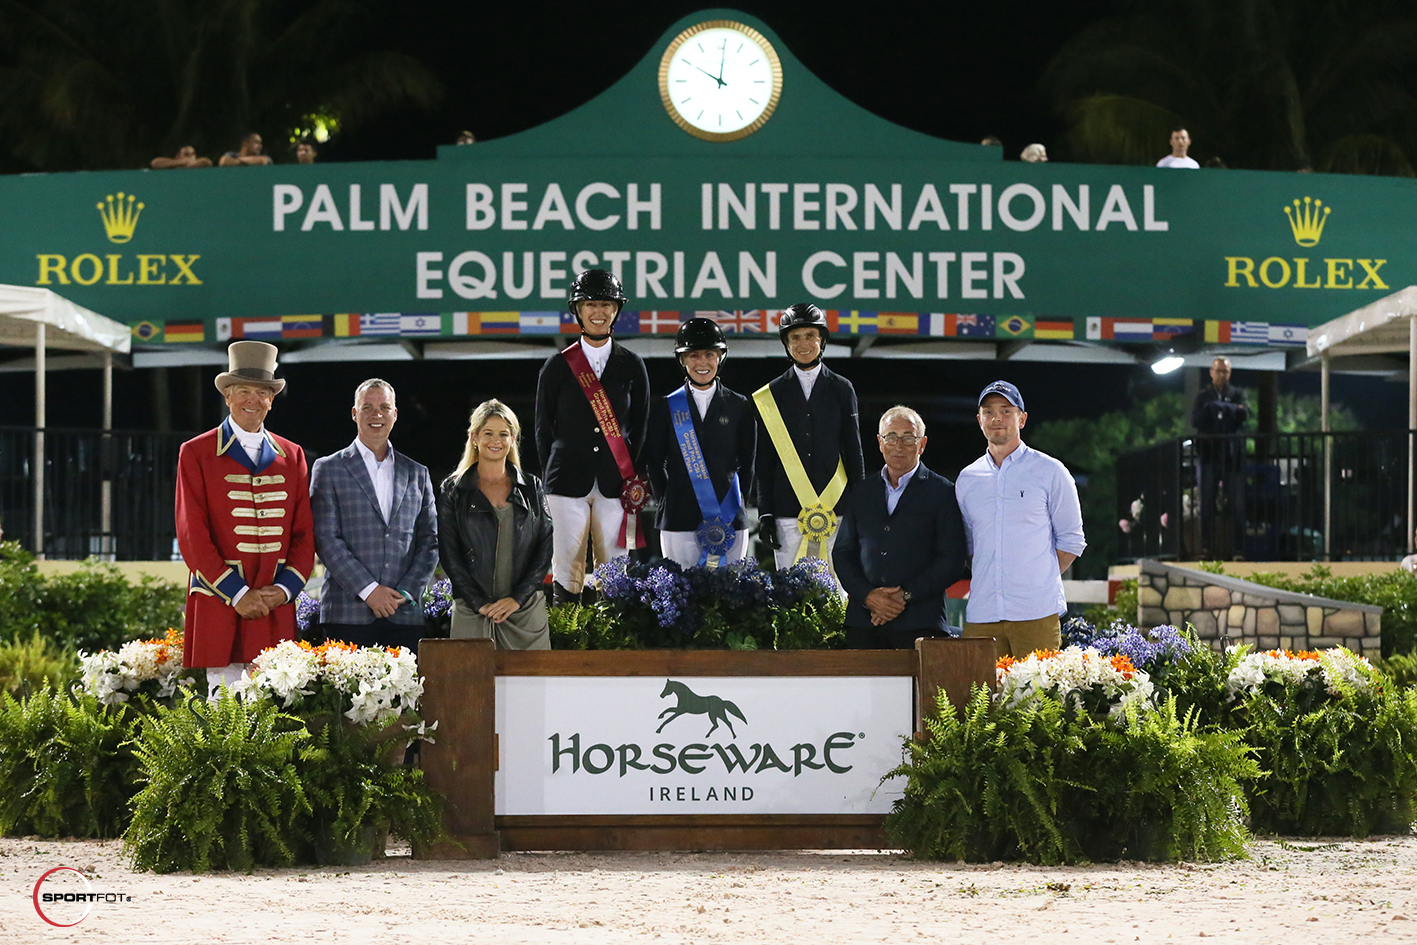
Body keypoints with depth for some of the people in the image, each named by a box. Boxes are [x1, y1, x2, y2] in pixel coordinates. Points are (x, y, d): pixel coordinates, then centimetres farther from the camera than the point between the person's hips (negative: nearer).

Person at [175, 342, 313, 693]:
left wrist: (284, 589, -3)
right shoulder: (196, 453, 3)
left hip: (276, 607, 3)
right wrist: (237, 594, -10)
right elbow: (192, 535, -3)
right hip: (219, 604, -3)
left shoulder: (291, 456, 15)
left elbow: (304, 534, 13)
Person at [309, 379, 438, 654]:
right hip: (349, 614, -3)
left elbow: (430, 542, 14)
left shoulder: (417, 474, 17)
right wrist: (368, 589, -11)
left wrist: (406, 593, -2)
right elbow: (325, 538, -2)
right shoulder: (329, 469, 7)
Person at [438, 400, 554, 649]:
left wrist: (518, 597, -7)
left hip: (525, 612, 1)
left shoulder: (531, 488, 11)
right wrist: (479, 603, -9)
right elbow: (450, 555, 1)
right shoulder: (453, 490, 6)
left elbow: (545, 548, 5)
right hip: (472, 614, -1)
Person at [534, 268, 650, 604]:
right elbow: (543, 428, 9)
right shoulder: (557, 366, 7)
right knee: (566, 574, -3)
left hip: (617, 485, 1)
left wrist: (632, 478, 3)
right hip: (568, 484, -1)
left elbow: (640, 426, 12)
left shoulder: (632, 366, 10)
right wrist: (551, 475, 2)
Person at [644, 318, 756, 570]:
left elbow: (748, 464, 10)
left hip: (729, 521, 0)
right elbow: (654, 463, 8)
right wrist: (669, 504, 1)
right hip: (680, 521, 0)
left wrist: (738, 504, 2)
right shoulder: (666, 408, 7)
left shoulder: (740, 407, 8)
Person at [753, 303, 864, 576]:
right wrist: (764, 512, 2)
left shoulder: (842, 390, 9)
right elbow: (764, 461, 9)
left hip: (835, 508, 0)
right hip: (788, 512, 0)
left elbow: (854, 452, 10)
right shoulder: (771, 394, 9)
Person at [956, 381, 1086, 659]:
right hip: (981, 614, 3)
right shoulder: (967, 479, 15)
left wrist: (1042, 581, 1)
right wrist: (988, 581, 9)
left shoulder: (1050, 472, 5)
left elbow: (1071, 540, 8)